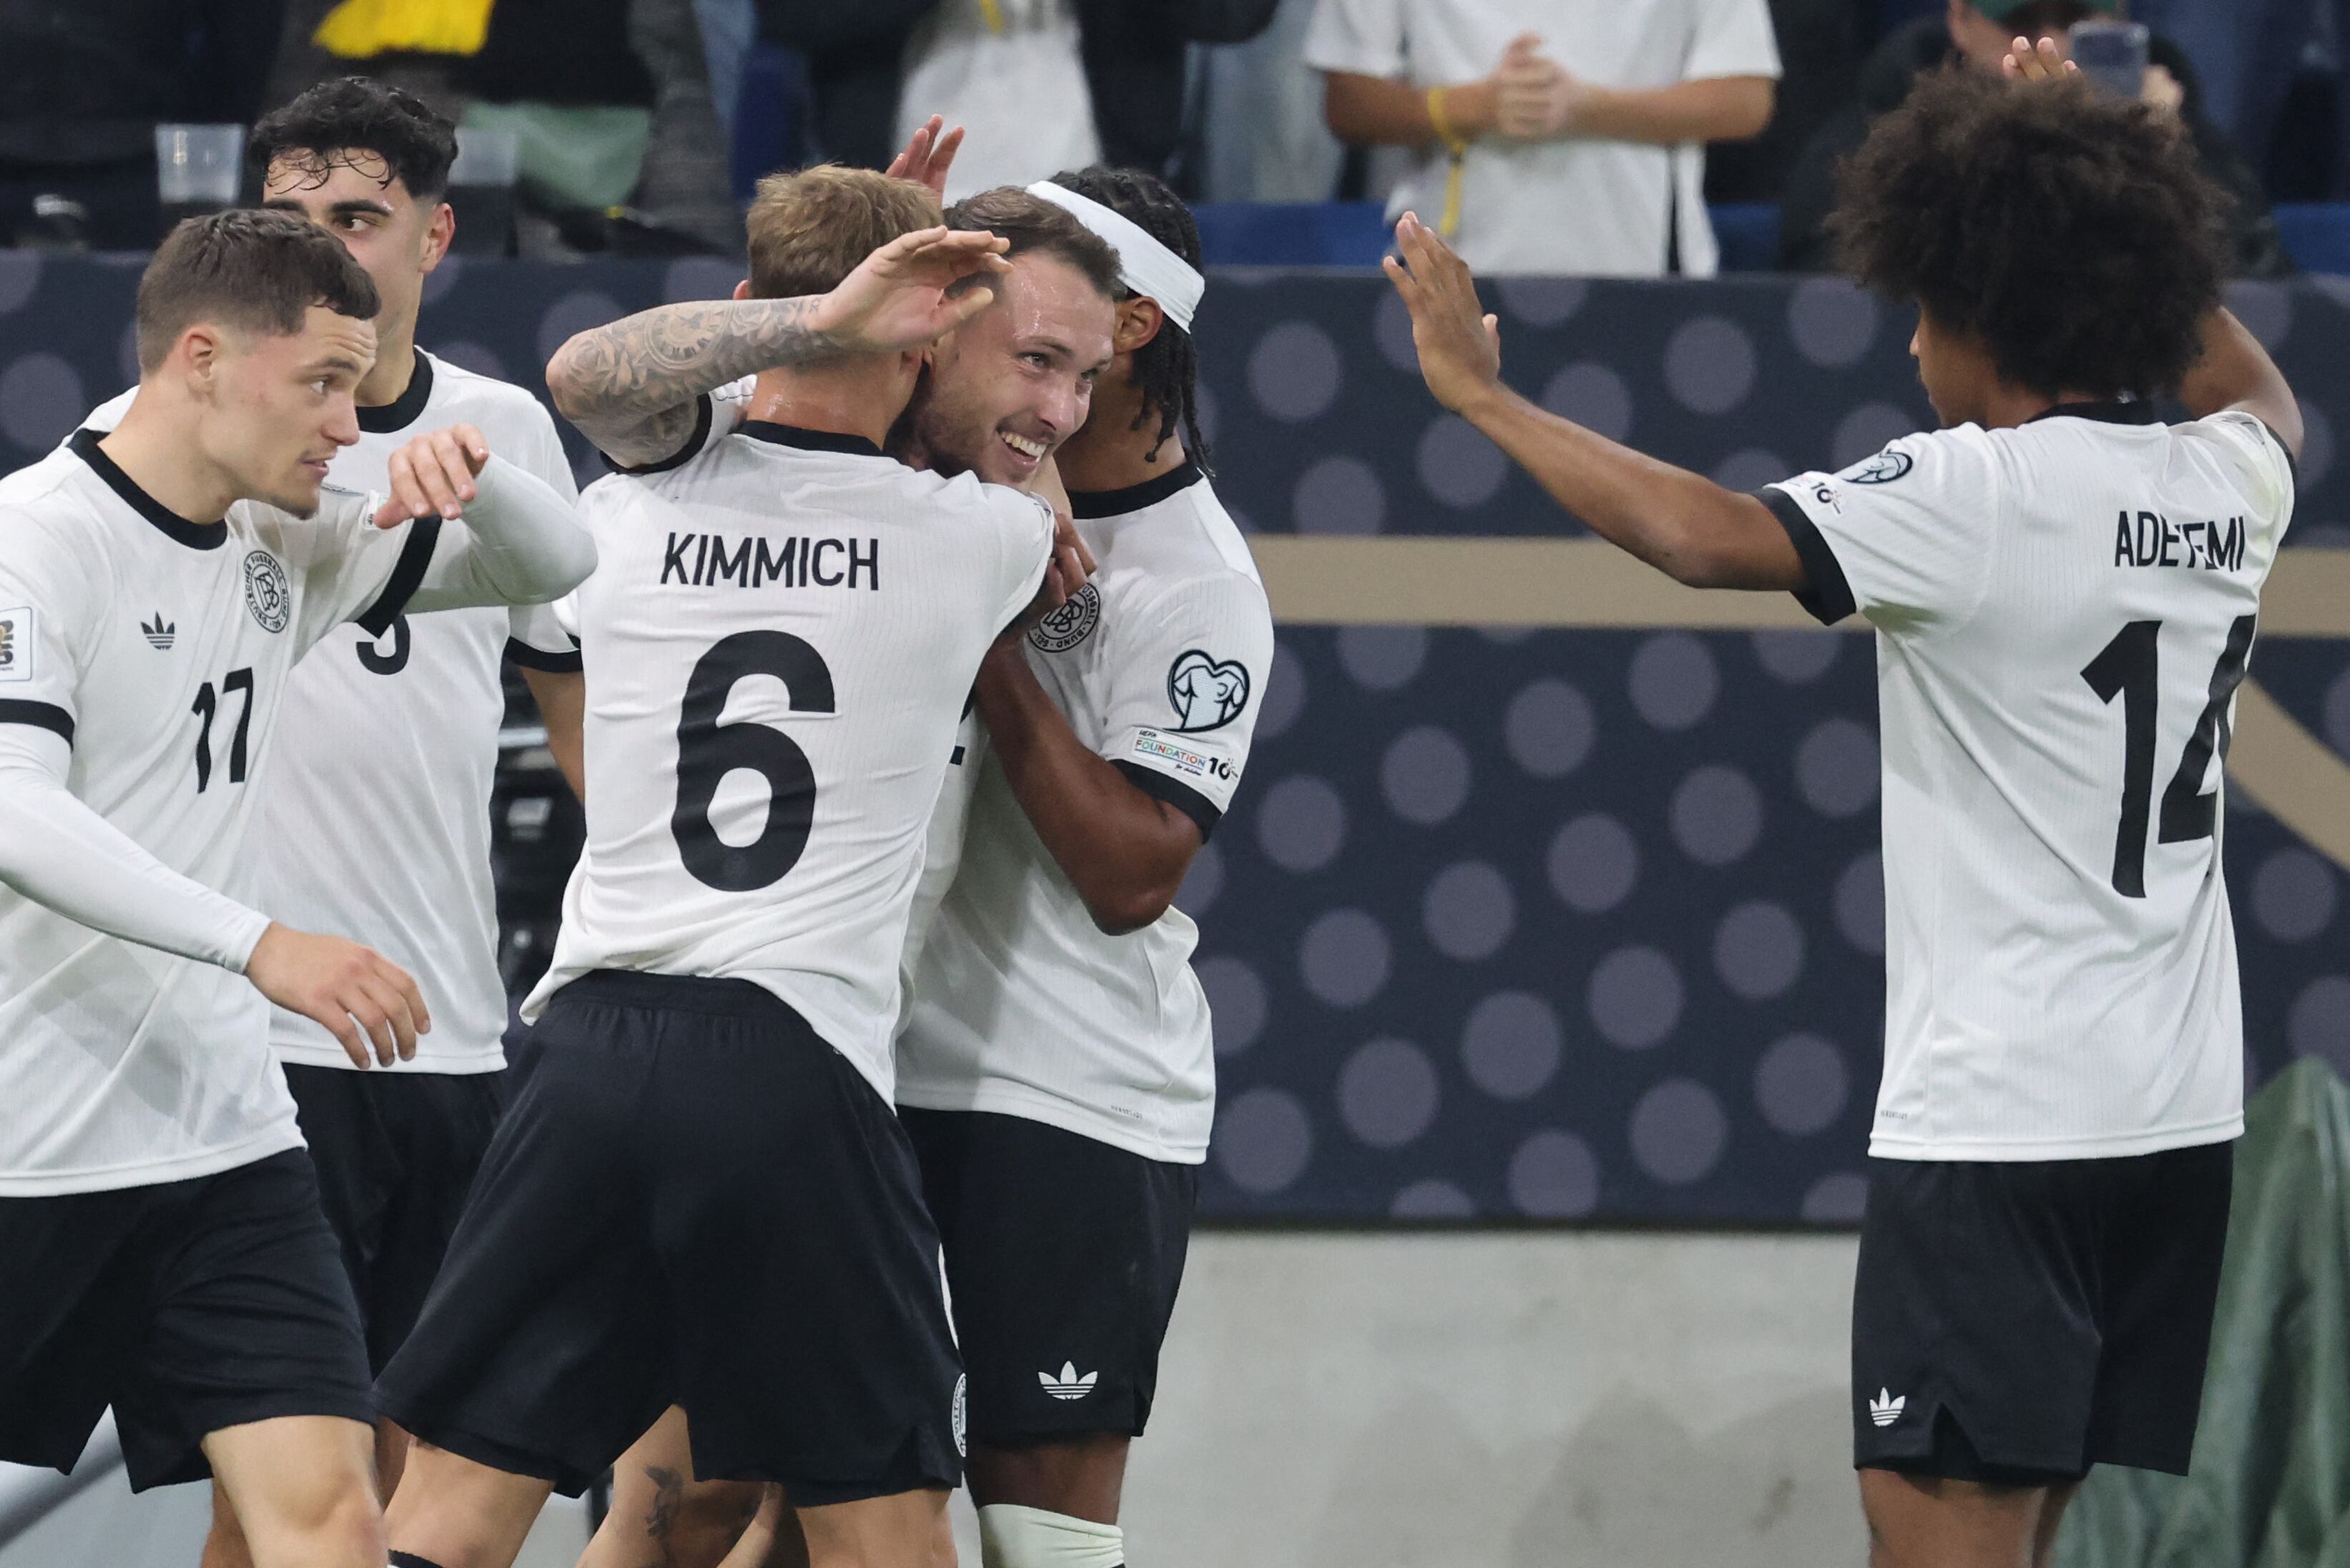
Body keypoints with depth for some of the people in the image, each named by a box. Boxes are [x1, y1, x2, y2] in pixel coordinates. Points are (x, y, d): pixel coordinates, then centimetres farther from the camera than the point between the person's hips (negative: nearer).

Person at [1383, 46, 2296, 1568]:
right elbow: (2261, 396, 34)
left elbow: (1704, 533, -25)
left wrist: (1481, 392, -15)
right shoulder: (2229, 485, 9)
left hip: (2000, 1114, -8)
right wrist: (2104, 198, 34)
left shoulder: (1977, 496, -14)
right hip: (2178, 1103, 8)